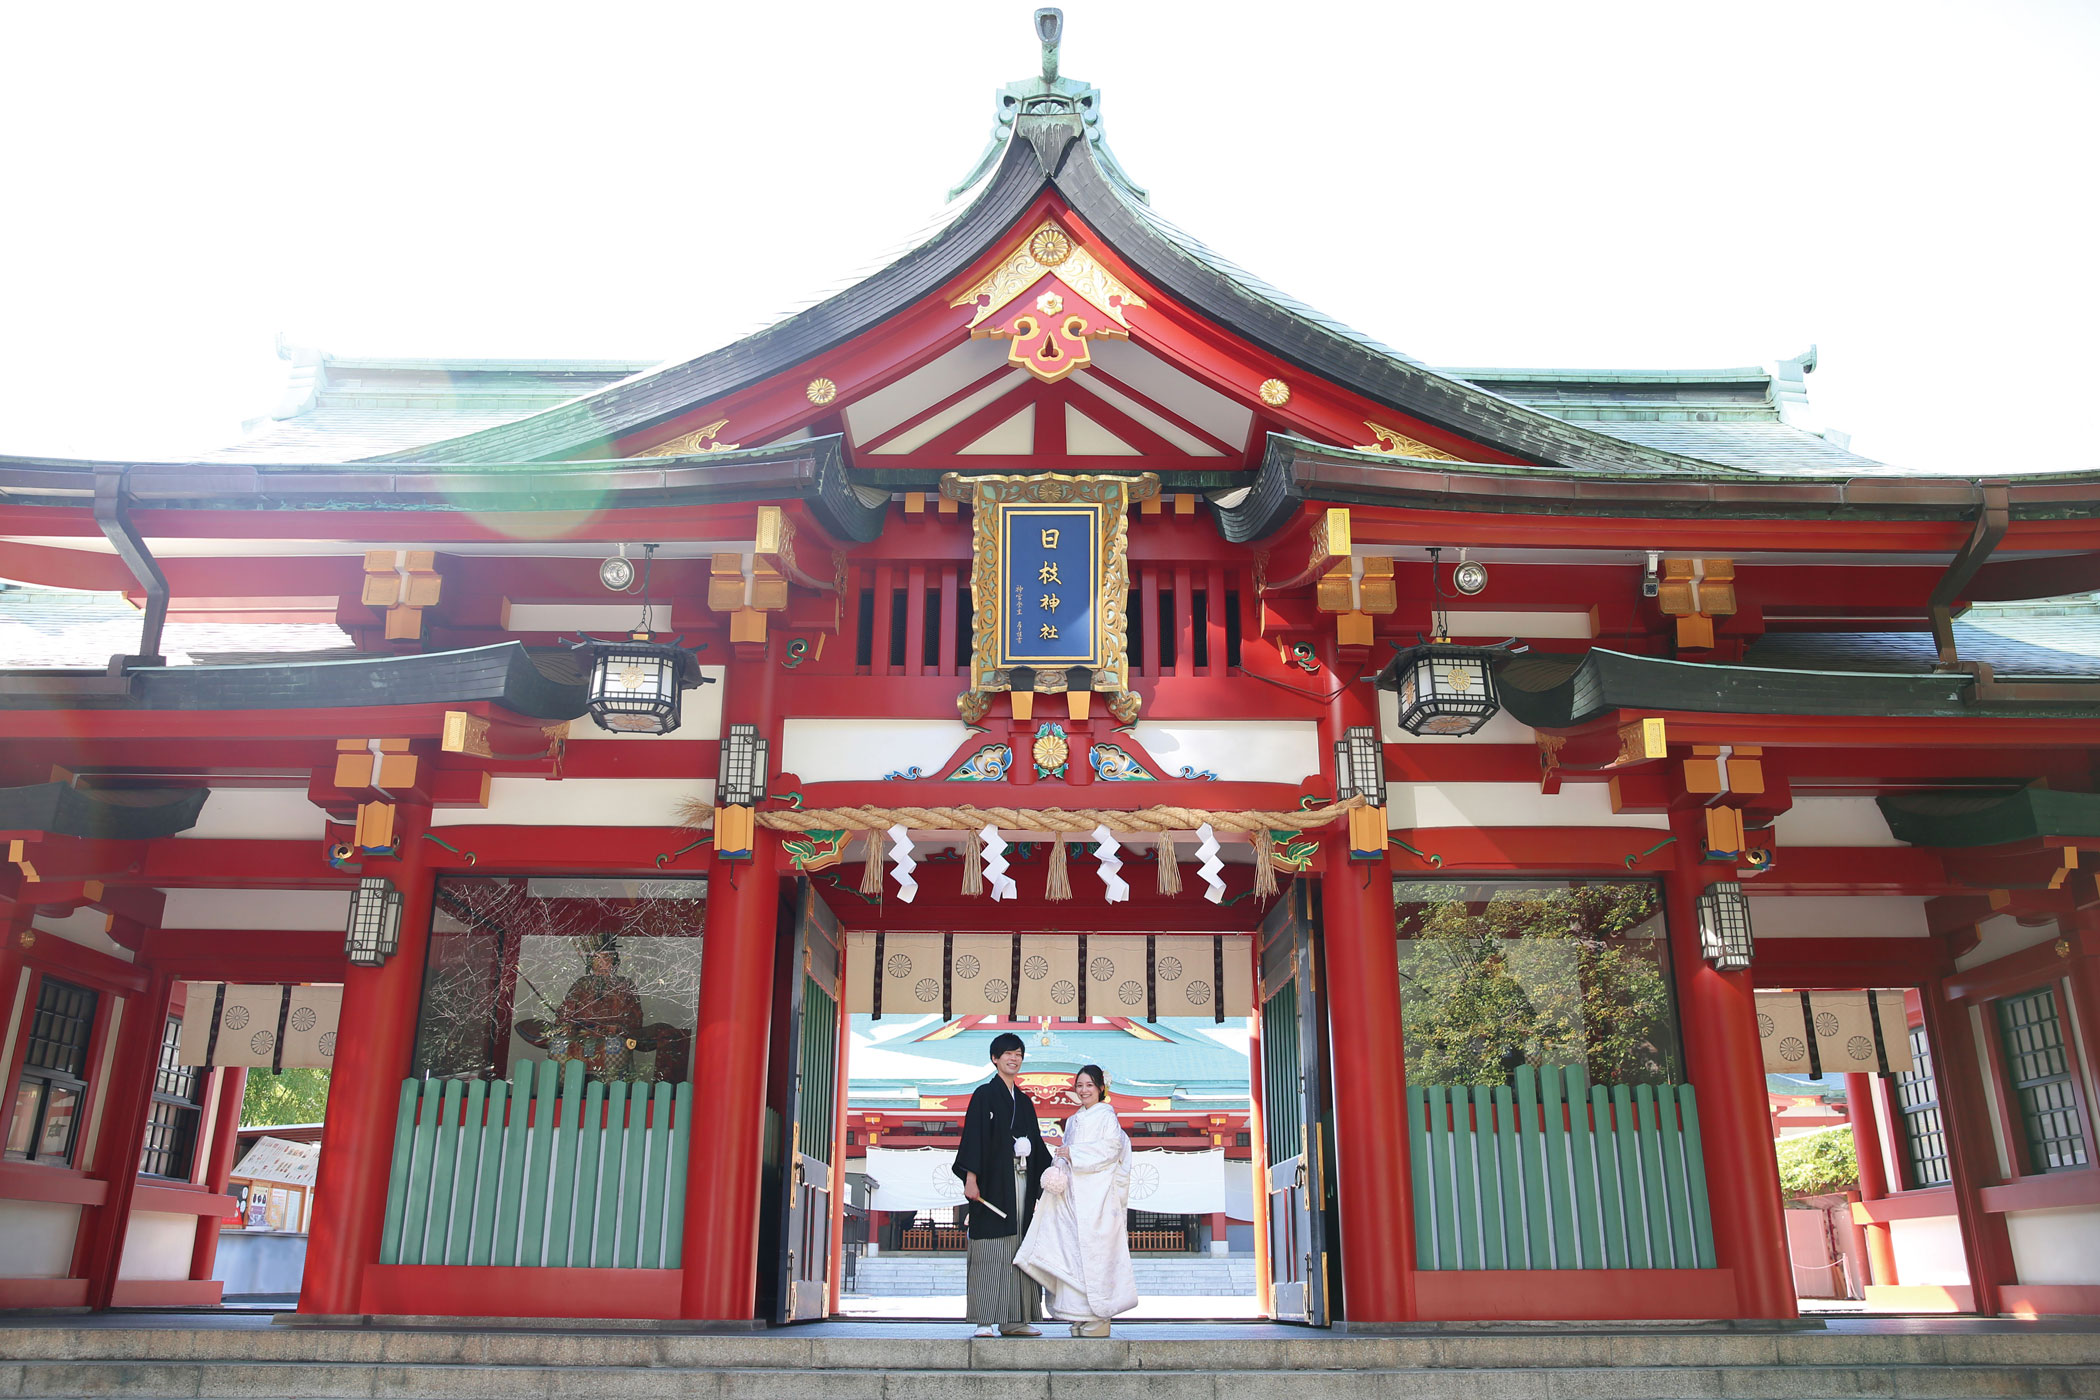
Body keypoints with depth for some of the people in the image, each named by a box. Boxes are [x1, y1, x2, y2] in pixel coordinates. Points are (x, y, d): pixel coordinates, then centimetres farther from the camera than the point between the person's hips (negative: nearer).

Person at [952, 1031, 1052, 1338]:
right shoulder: (984, 1094, 0)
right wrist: (971, 1178, -16)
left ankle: (1013, 1320, 8)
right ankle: (986, 1321, -6)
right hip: (993, 1182, -6)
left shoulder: (1024, 1101, 18)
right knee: (991, 1250, -8)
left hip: (1021, 1182, 6)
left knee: (1018, 1251, 4)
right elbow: (973, 1136, -8)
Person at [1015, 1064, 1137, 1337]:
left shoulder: (1106, 1116, 1)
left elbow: (1111, 1149, -11)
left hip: (1097, 1195, -6)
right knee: (1071, 1250, 0)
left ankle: (1097, 1320, -4)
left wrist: (1073, 1153, -12)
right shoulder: (1073, 1121, 21)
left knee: (1092, 1250, -9)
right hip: (1072, 1193, 6)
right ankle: (1079, 1317, 4)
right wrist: (1057, 1174, 1)